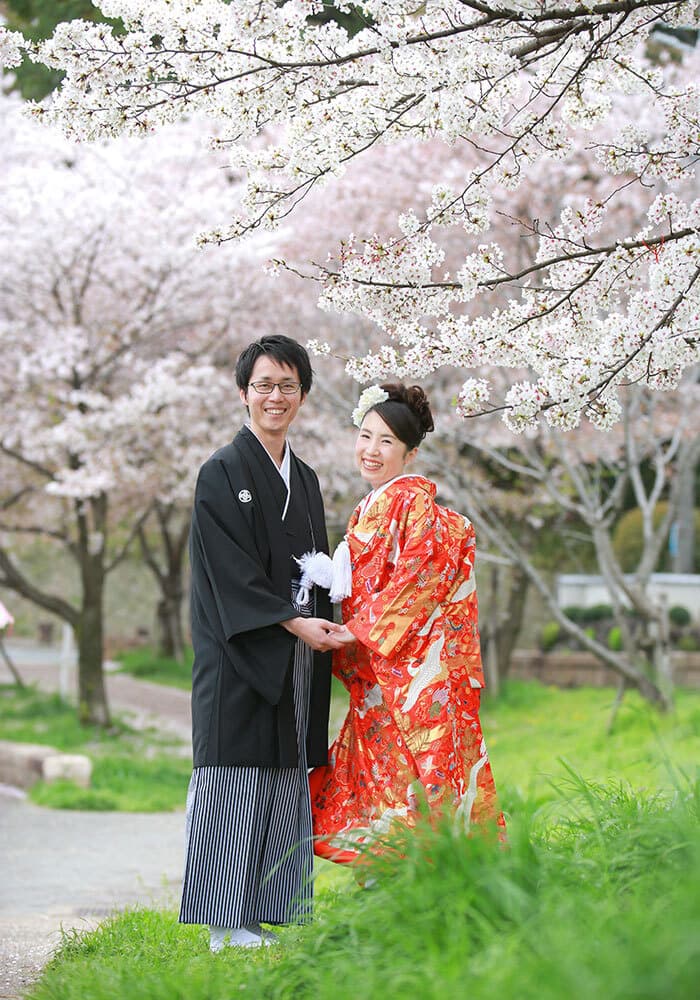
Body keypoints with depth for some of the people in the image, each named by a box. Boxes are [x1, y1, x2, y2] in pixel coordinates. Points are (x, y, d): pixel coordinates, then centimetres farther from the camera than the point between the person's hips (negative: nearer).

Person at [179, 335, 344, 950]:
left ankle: (266, 918, 8)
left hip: (297, 659, 7)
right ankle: (225, 924, -3)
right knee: (237, 782, -7)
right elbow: (230, 571, -13)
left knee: (286, 787, 5)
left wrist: (326, 627, 2)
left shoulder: (305, 479, 17)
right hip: (240, 657, -7)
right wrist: (294, 622, -19)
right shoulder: (223, 472, -4)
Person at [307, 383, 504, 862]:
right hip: (375, 686, 9)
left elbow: (416, 581, -15)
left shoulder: (414, 501, -8)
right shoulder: (368, 509, 19)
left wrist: (361, 632, -15)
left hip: (412, 672, -9)